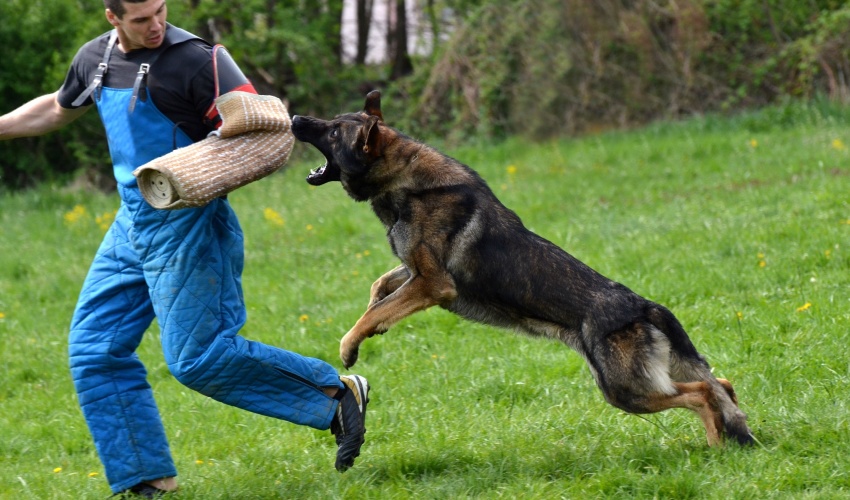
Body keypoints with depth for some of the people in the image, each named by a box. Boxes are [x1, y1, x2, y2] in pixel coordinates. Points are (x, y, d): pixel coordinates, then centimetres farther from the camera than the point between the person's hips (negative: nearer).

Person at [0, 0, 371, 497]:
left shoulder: (194, 60, -14)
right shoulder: (94, 59, 8)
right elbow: (59, 108, 28)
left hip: (186, 222, -8)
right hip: (132, 221, 8)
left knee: (197, 358, -13)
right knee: (94, 350, 4)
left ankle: (337, 393, -3)